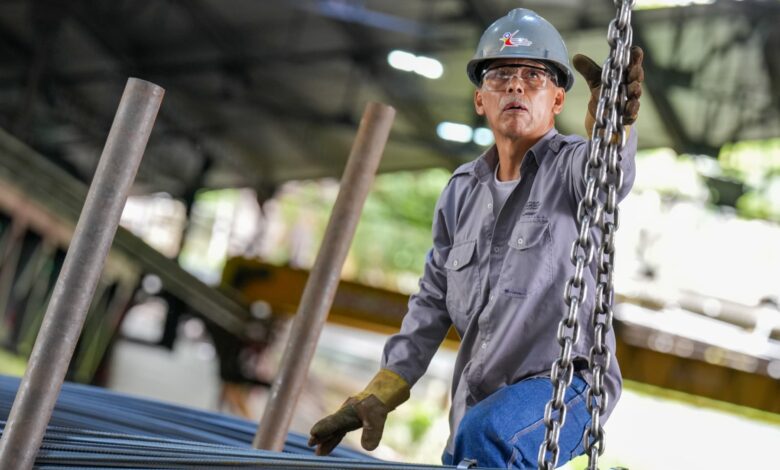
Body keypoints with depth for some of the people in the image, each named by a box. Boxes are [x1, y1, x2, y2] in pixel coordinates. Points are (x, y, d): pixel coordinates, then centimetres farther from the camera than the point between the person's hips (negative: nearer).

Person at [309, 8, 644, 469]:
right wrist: (376, 398, 14)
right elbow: (433, 303, 17)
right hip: (479, 400, 7)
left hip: (564, 383, -7)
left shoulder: (571, 165, -5)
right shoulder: (461, 192, 12)